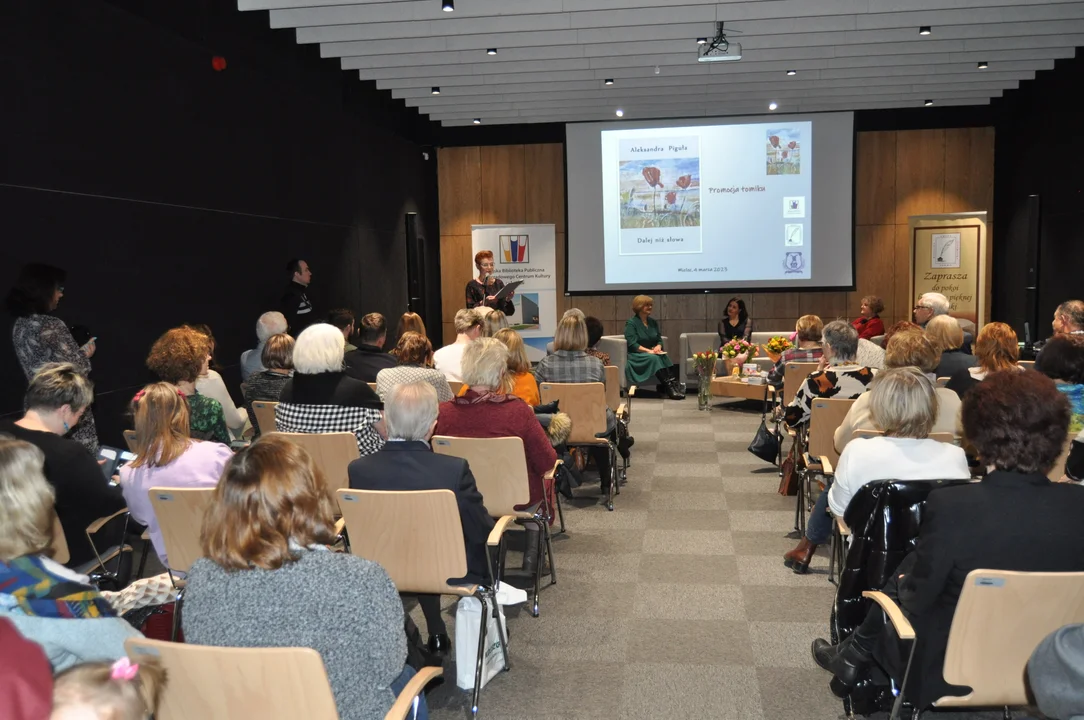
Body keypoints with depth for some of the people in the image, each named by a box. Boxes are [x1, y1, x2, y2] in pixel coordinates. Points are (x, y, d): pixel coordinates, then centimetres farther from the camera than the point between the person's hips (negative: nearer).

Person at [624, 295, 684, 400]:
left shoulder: (653, 322, 15)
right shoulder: (631, 323, -5)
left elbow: (659, 339, 12)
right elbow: (632, 344, -15)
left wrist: (658, 347, -12)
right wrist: (648, 351, -25)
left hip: (653, 353, 5)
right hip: (636, 355, -5)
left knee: (664, 357, -28)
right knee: (654, 358, -35)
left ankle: (674, 385, -43)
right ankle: (669, 387, -45)